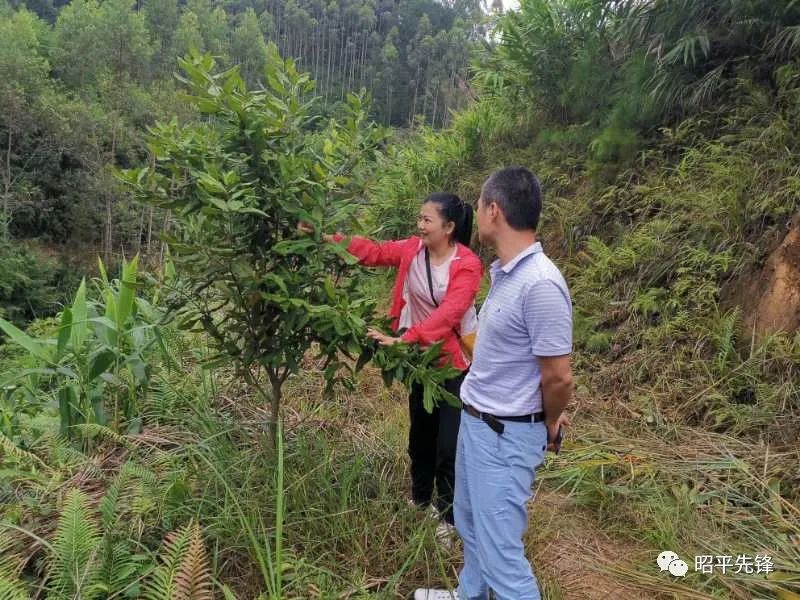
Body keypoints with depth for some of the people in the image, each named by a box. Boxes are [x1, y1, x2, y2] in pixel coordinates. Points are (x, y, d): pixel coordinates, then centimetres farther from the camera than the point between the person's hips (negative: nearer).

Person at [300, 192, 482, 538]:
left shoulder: (467, 265, -21)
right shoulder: (412, 249, -3)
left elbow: (448, 313, -31)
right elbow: (373, 252, -1)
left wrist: (402, 339, -40)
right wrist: (329, 238, -14)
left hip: (456, 361, -6)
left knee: (450, 443, 0)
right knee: (421, 431, 20)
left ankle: (448, 516, 21)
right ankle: (420, 498, 42)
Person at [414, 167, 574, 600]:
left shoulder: (540, 284, -27)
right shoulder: (504, 271, 2)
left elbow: (559, 377, -21)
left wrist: (548, 426, -4)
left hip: (505, 434, -9)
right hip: (473, 420, 9)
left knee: (499, 549, 2)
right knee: (470, 524, 27)